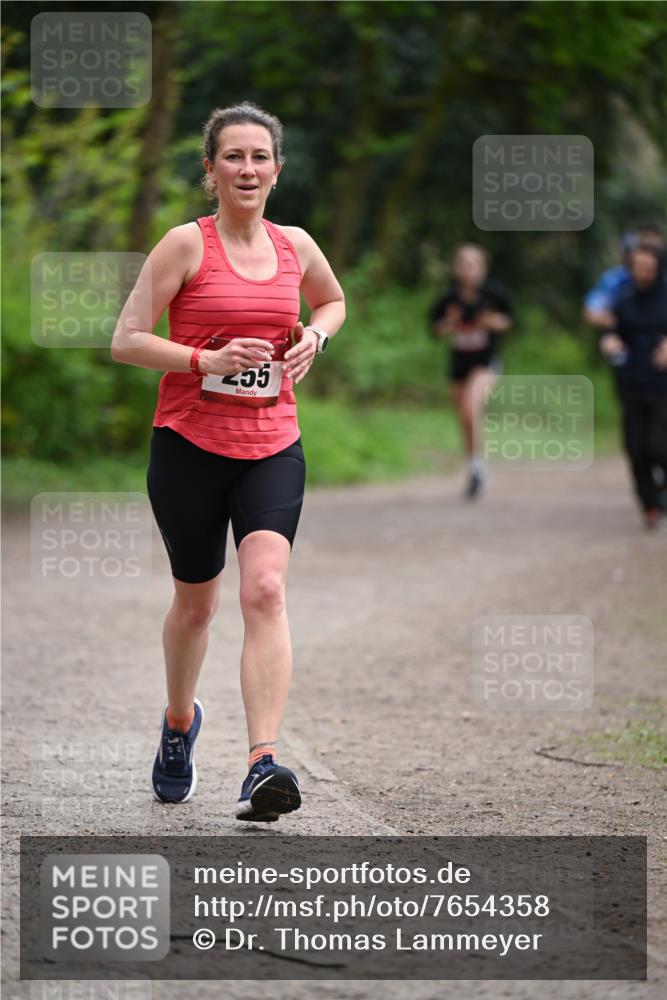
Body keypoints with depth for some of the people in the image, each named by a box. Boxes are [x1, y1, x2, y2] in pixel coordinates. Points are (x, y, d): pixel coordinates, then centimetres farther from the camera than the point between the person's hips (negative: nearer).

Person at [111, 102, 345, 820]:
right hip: (189, 444, -2)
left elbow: (333, 301, 28)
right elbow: (126, 340, -9)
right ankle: (179, 722, 42)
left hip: (272, 446, 2)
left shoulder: (295, 246, 7)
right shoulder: (187, 244, -6)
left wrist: (314, 336, 6)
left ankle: (263, 766, -26)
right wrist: (208, 360, -20)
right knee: (195, 601, 12)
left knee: (265, 590, -18)